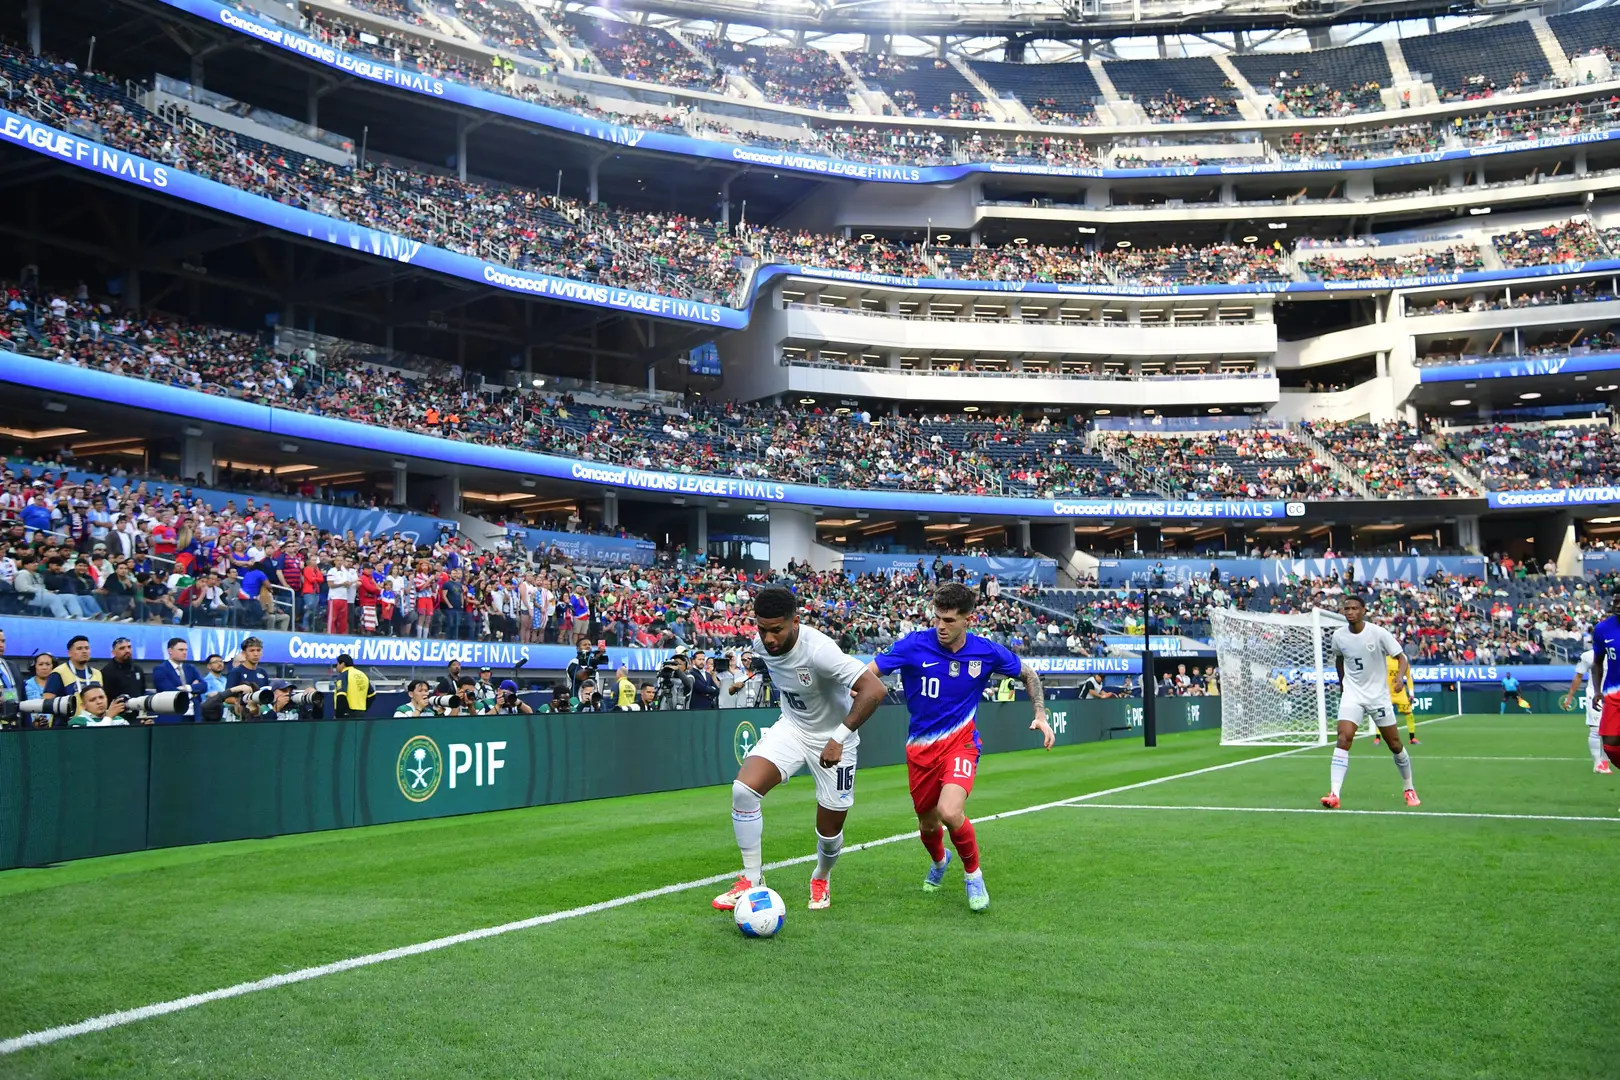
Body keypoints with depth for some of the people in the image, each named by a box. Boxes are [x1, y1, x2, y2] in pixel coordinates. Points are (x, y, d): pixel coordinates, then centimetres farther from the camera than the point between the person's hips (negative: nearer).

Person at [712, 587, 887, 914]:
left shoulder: (817, 649, -32)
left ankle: (821, 879, 39)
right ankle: (752, 880, -6)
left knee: (830, 831, 4)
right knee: (743, 789, -20)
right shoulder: (761, 643, -12)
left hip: (833, 739, -4)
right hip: (792, 727, 4)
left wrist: (839, 738, -38)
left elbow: (874, 689, -37)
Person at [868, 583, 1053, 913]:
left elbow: (1028, 674, 9)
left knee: (950, 812, -26)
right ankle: (939, 861, 53)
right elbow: (866, 674, -10)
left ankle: (974, 874, 3)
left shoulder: (987, 651, -10)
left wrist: (1041, 716, -2)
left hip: (960, 742, -2)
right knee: (927, 824, 15)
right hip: (920, 747, 2)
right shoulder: (913, 645, -14)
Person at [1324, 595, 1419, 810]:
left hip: (1379, 695, -1)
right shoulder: (1338, 636, -3)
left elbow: (1400, 657, -11)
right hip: (1352, 694, 1)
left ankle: (1410, 790, 30)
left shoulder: (1379, 633, -14)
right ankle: (1334, 794, -22)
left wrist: (1401, 677, -30)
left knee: (1395, 744, 8)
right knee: (1343, 739, -17)